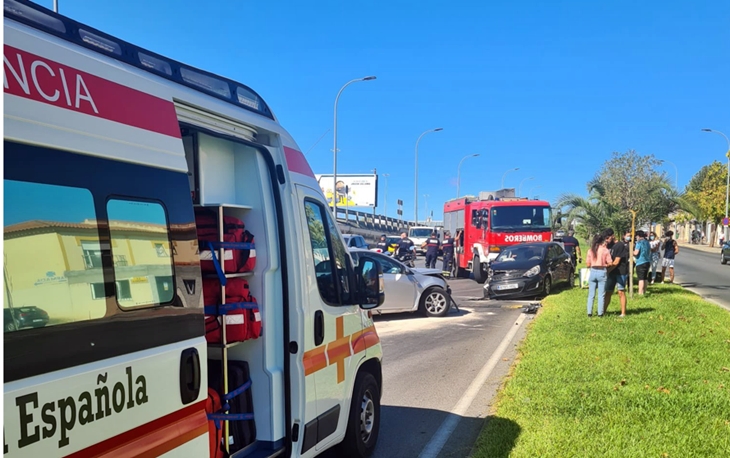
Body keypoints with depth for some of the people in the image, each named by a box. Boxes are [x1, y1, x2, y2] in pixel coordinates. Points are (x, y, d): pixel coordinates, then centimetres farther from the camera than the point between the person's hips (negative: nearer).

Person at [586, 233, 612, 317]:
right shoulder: (605, 250, -6)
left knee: (591, 294, 9)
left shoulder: (590, 250, 2)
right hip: (602, 272, -3)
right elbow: (610, 263, -8)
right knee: (601, 295, 5)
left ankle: (589, 312, 9)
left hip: (593, 272, 3)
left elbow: (588, 264, 4)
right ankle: (600, 313, 6)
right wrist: (604, 264, 12)